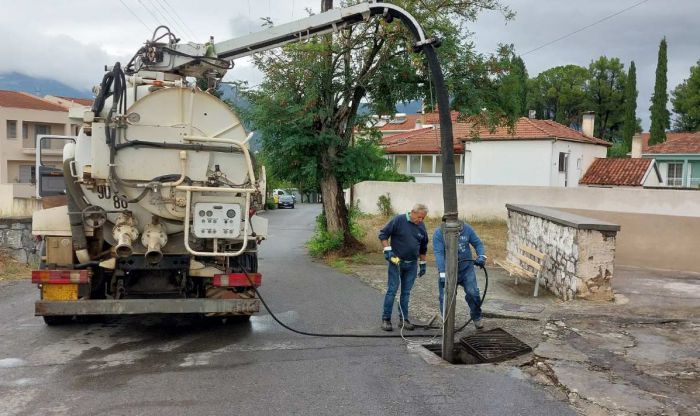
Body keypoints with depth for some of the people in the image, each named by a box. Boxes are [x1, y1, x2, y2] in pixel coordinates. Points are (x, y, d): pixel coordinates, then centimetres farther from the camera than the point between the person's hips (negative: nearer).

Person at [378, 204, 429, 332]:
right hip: (396, 261, -5)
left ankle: (404, 319, 17)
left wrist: (422, 263, 18)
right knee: (392, 290, -3)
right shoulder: (398, 220, -11)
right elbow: (383, 234, -8)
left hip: (412, 264, 5)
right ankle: (386, 319, 4)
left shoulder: (421, 226, 7)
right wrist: (387, 250, -16)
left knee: (406, 292, 9)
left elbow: (423, 247, 18)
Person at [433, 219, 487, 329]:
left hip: (467, 269, 1)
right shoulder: (438, 234, -14)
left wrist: (481, 256, -15)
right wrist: (443, 274, -29)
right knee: (446, 298, -3)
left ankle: (476, 318, 21)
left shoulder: (467, 229, -6)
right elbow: (439, 254, -22)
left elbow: (478, 243, 4)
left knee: (473, 293, -6)